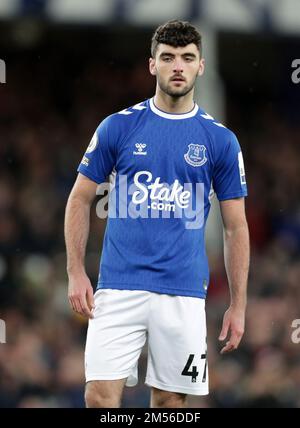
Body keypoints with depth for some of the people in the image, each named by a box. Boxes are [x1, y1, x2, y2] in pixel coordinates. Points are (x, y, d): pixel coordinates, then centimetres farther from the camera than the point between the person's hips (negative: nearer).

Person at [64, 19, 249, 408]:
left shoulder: (221, 140, 5)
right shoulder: (118, 127, 3)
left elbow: (235, 227, 8)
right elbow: (81, 199, 9)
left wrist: (238, 306, 4)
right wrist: (76, 273, -1)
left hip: (184, 293, 1)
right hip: (119, 286, -1)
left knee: (170, 400, 4)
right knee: (101, 395, -9)